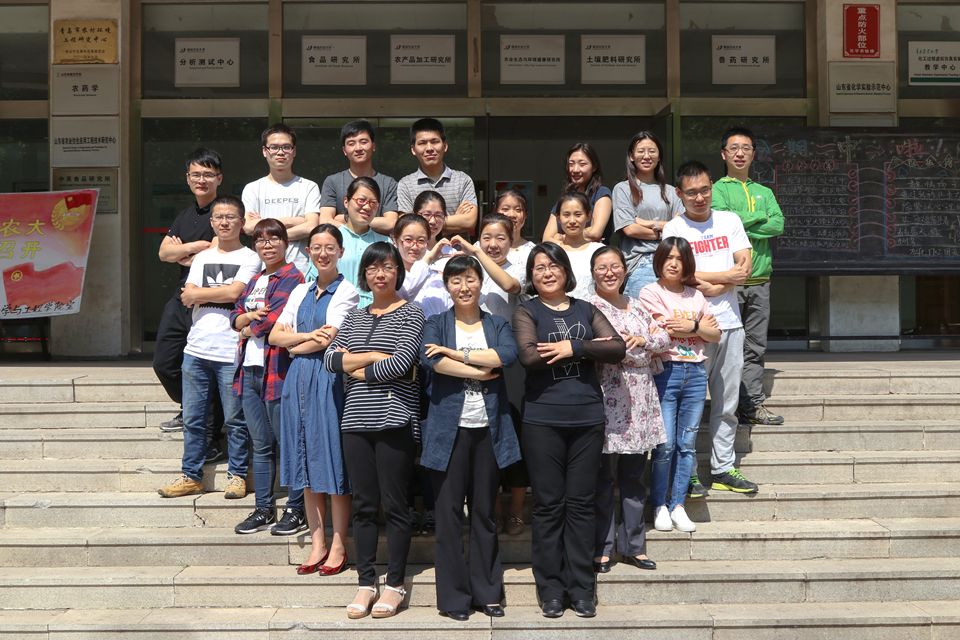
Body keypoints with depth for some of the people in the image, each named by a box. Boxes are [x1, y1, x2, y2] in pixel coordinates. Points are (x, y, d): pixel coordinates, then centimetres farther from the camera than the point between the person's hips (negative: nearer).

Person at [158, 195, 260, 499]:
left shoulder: (250, 258, 2)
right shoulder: (202, 257, 16)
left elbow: (235, 292, -13)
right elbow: (186, 298, 5)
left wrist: (197, 293, -1)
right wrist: (222, 292, -10)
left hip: (231, 352, -4)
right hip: (196, 348, 5)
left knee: (234, 420, 0)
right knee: (192, 418, 8)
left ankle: (237, 475, 14)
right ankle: (191, 476, 19)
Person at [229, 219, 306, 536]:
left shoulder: (291, 278, -7)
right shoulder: (255, 281, 20)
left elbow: (272, 320, -17)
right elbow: (236, 316, 14)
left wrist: (249, 328, 1)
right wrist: (250, 316, -7)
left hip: (277, 370, -8)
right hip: (249, 370, 8)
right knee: (260, 445, 12)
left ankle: (296, 510, 8)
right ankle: (263, 510, 19)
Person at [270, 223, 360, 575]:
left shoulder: (347, 292, -3)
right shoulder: (301, 292, 15)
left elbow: (328, 339, -13)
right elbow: (275, 335, 7)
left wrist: (295, 344, 2)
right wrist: (309, 335, -9)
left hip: (330, 379, -6)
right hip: (299, 378, 6)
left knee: (333, 464, -2)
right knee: (307, 465, 8)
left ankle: (338, 546, 8)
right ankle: (317, 543, 17)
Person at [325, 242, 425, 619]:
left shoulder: (411, 314, 1)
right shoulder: (354, 317, 17)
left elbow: (402, 363, -13)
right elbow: (330, 358, 5)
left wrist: (359, 369, -3)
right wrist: (376, 356, -7)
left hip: (395, 420, -5)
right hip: (356, 421, 5)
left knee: (394, 505, 0)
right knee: (363, 505, 8)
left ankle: (394, 585, 10)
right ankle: (366, 583, 17)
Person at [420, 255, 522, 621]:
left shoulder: (498, 324, 13)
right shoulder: (436, 324, 8)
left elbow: (508, 354, -10)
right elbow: (430, 359, -13)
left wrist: (456, 354, -12)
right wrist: (480, 371, -12)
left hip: (489, 426, 2)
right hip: (450, 426, -1)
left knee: (485, 512, 7)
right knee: (449, 512, 1)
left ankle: (487, 592, 16)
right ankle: (453, 596, 9)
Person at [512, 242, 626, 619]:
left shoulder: (586, 310, 14)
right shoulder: (527, 312, 4)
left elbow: (618, 348, 0)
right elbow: (528, 355, -15)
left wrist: (574, 348, -12)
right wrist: (589, 346, -10)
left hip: (587, 418, 3)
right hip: (543, 419, -2)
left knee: (581, 503, 6)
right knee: (549, 504, 2)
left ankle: (581, 587, 15)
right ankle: (550, 588, 13)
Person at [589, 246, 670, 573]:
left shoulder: (635, 305, 17)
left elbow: (663, 337, 12)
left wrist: (641, 340, -7)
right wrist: (641, 349, -11)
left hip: (640, 399, 6)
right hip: (608, 400, -6)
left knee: (634, 477, 11)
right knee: (604, 478, -1)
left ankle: (632, 545, 20)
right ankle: (600, 549, 8)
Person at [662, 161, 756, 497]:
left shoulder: (730, 221, 12)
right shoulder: (673, 229, -1)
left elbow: (746, 266, 3)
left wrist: (712, 287, -12)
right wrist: (727, 275, -7)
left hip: (730, 322, 4)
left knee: (727, 401, 9)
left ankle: (723, 469, 18)